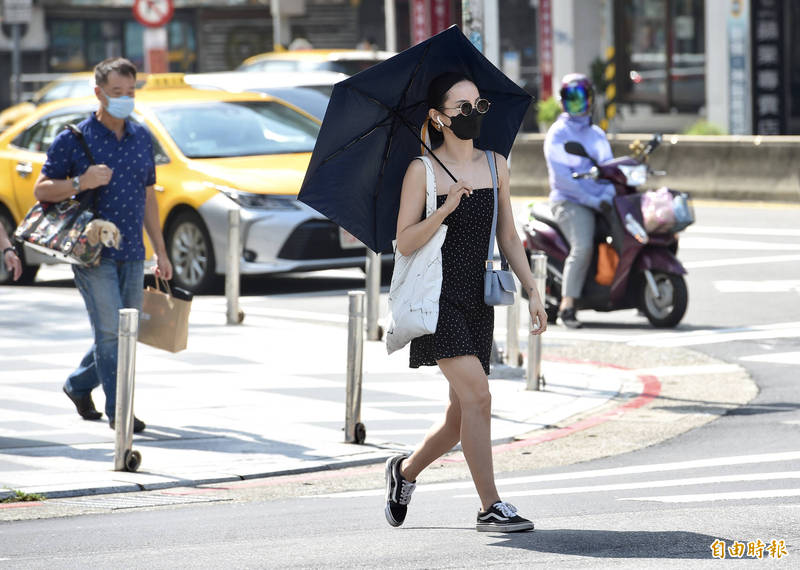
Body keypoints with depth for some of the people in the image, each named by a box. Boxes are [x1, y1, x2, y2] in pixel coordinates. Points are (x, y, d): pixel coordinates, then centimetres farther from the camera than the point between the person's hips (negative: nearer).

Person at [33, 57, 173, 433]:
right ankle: (117, 411, -5)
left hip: (131, 254, 6)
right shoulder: (73, 140, -4)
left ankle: (79, 385, 31)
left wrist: (160, 252, 18)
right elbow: (41, 190, -3)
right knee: (110, 330, -11)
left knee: (126, 332, 9)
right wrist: (81, 183, -20)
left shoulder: (142, 138, 12)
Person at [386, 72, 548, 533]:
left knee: (462, 417, 6)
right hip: (438, 299, -6)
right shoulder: (422, 171, -5)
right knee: (477, 394, -19)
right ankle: (491, 507, -16)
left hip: (478, 301, 6)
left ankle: (406, 470, 33)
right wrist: (445, 208, -21)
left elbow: (509, 237, 15)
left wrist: (533, 291, 7)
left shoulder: (495, 165, 10)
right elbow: (405, 243, -8)